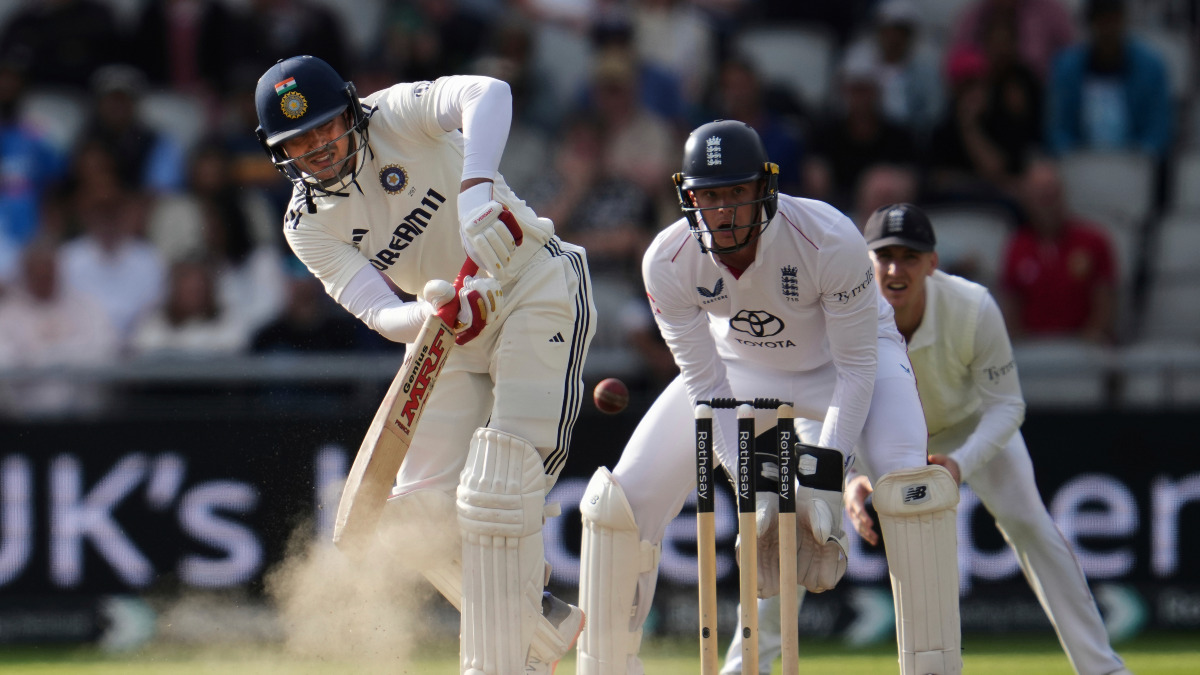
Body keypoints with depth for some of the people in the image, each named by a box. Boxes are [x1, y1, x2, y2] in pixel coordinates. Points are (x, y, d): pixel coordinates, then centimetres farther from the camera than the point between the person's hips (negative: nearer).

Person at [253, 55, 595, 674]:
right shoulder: (307, 225, -4)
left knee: (496, 491, -20)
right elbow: (380, 314, -16)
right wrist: (435, 314, -39)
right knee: (416, 513, 1)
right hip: (457, 341, 7)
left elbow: (487, 93, -38)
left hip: (539, 291, -7)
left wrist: (476, 189, -54)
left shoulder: (397, 117, -17)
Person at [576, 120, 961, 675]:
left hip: (840, 359, -3)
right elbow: (706, 388, -21)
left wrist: (824, 485, -33)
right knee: (623, 499, -10)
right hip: (739, 366, 3)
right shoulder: (668, 262, -27)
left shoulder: (831, 241, -36)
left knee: (911, 483, -31)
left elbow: (857, 367, -26)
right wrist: (756, 492, -30)